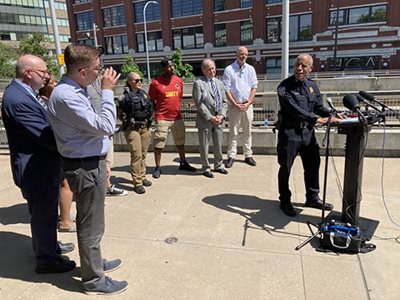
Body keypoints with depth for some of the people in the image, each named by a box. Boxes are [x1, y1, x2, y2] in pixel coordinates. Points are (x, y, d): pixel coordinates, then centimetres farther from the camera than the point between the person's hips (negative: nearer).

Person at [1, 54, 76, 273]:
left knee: (46, 212, 25)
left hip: (43, 166, 10)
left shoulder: (23, 93, 7)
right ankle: (46, 259, 25)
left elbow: (46, 127, 12)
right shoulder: (18, 99, -25)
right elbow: (46, 136, -26)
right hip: (37, 170, -10)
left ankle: (48, 246, 45)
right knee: (44, 214, 7)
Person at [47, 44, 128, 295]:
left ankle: (94, 262, 42)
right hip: (86, 168, -10)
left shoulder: (75, 90, 8)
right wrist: (108, 91, -18)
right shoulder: (66, 96, -23)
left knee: (90, 222, 23)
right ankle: (94, 280, 22)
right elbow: (105, 126, -26)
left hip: (91, 163, 10)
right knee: (91, 226, 4)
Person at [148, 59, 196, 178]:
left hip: (177, 117, 5)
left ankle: (183, 163, 32)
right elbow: (151, 100, -1)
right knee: (158, 144, -1)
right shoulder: (155, 82, -9)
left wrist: (176, 109, 15)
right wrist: (157, 112, -4)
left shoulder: (179, 80, 5)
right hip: (162, 118, -5)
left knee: (180, 141, 16)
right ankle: (158, 167, 11)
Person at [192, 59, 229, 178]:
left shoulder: (220, 83, 13)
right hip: (205, 120, -5)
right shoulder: (198, 83, -6)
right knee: (204, 146, 5)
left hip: (219, 120, 5)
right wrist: (210, 117, -15)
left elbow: (224, 101, 12)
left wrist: (222, 115, -4)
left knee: (218, 145, 15)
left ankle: (218, 165, 32)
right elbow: (199, 103, -12)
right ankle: (206, 168, 19)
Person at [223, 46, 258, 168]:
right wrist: (236, 104, -10)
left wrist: (248, 103, -6)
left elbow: (254, 87, 6)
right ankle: (231, 156, 5)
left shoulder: (250, 69, 9)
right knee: (233, 132, -1)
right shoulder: (229, 69, -2)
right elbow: (227, 89, -5)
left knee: (247, 132, 8)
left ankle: (248, 155, 16)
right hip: (234, 105, -3)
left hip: (247, 105, 3)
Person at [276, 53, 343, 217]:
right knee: (285, 168, 2)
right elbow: (294, 108, -24)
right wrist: (316, 119, -31)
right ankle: (285, 201, 19)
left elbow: (319, 106, 9)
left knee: (312, 165, 14)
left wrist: (331, 116, -11)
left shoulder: (312, 86, 9)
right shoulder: (285, 86, -12)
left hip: (307, 131, 6)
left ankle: (312, 198, 32)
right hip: (289, 132, -6)